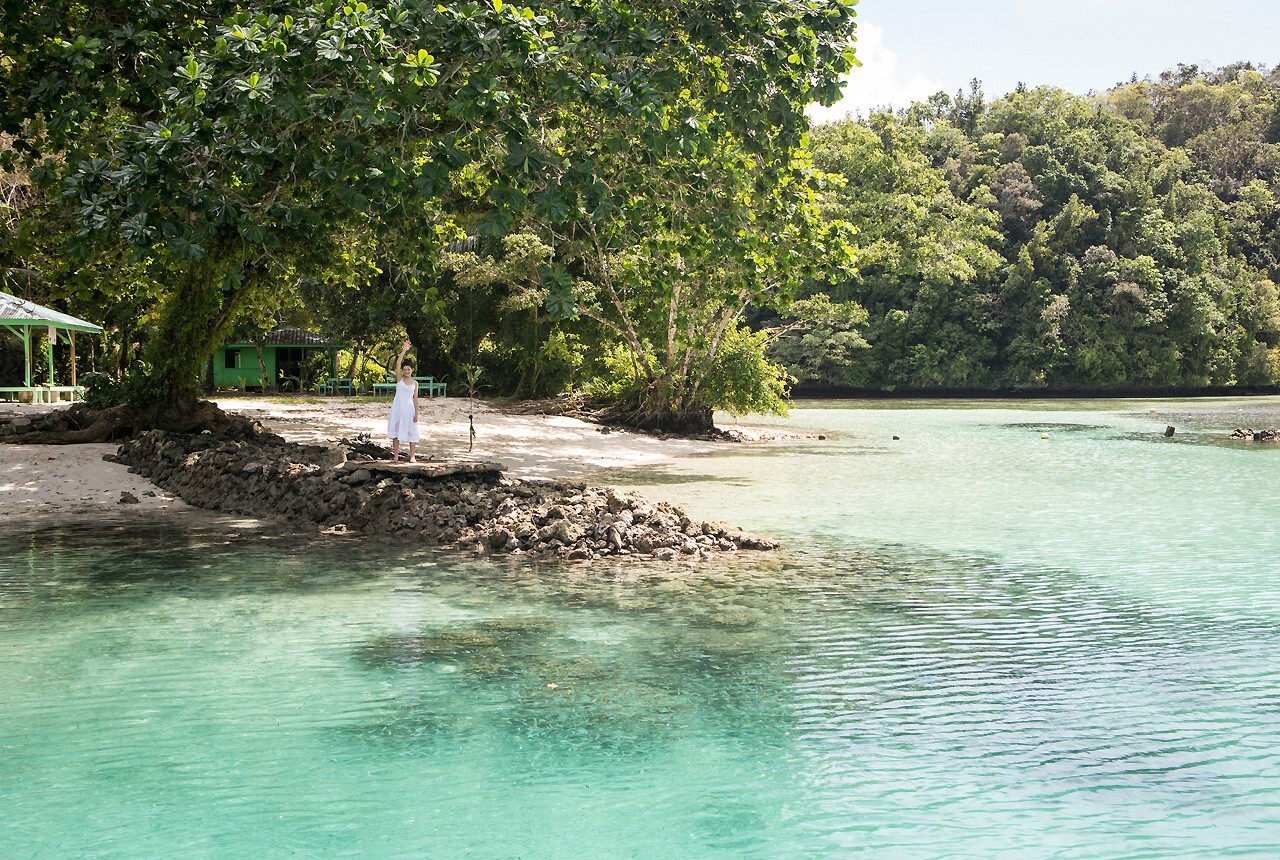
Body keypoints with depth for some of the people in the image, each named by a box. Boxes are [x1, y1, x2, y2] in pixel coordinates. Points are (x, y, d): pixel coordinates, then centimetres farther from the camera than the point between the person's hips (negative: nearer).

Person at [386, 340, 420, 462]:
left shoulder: (415, 383, 6)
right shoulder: (399, 379, 2)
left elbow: (415, 398, 6)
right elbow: (397, 363, -9)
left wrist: (416, 413, -1)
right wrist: (404, 350, -14)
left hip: (409, 408, 1)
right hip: (398, 407, -1)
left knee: (411, 432, 1)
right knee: (396, 431, 1)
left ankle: (412, 456, 8)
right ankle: (395, 455, 6)